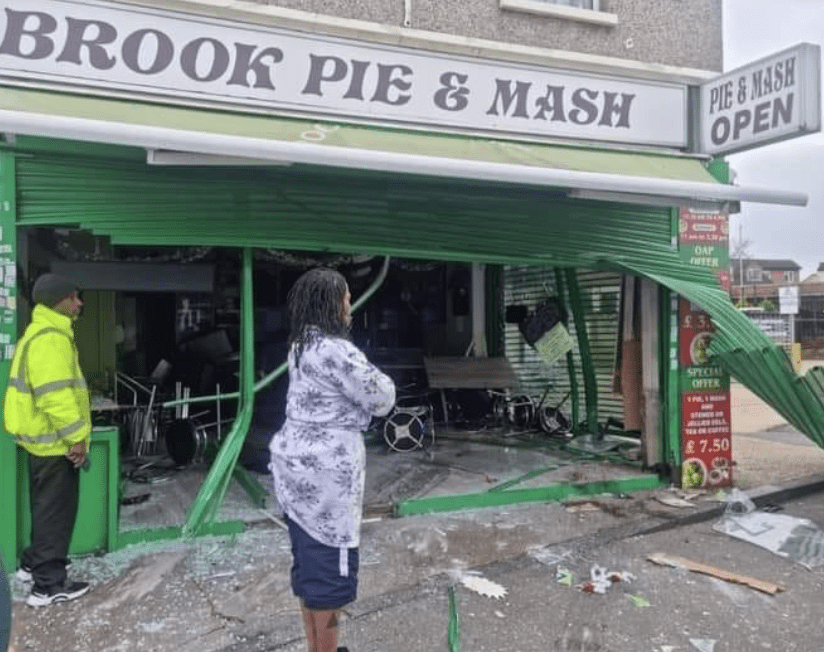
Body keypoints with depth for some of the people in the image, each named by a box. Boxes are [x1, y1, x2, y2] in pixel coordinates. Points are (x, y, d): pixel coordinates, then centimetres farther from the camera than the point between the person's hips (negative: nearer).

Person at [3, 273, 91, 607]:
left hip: (46, 438, 11)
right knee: (56, 511, -2)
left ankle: (34, 563, 36)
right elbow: (55, 394, -28)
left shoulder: (43, 333, 15)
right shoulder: (50, 338, -20)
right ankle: (48, 585, 6)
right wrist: (76, 436, -22)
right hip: (56, 440, -11)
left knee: (48, 507, 22)